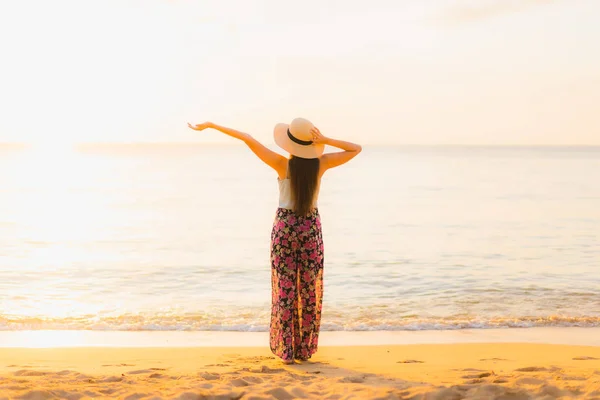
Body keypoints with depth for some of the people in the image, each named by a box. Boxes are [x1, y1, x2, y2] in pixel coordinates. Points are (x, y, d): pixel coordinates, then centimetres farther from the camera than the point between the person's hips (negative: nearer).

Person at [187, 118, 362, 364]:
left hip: (285, 226, -1)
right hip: (311, 227, 1)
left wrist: (212, 125, -9)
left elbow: (249, 139, -13)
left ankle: (286, 350, 7)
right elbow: (356, 149, 1)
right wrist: (325, 140, -12)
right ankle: (305, 349, 14)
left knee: (285, 290, 5)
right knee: (309, 290, 9)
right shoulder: (321, 164, -9)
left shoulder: (282, 164, -13)